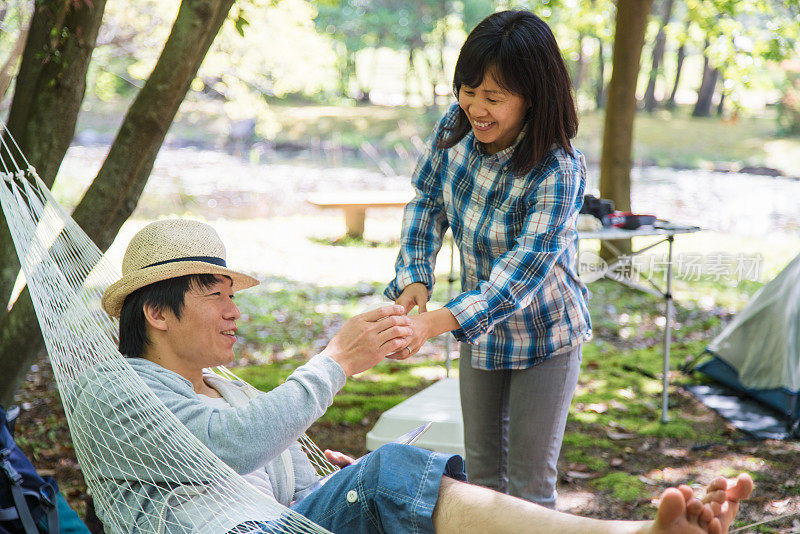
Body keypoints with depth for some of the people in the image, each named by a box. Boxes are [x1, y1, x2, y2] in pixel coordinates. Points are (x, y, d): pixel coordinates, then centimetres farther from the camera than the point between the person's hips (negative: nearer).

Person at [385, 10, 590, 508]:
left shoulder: (558, 171, -32)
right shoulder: (456, 126, -15)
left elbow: (523, 272, -36)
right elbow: (428, 202, -1)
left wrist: (435, 322, -48)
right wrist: (414, 280, -18)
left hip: (543, 337, -6)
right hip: (480, 328, 6)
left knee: (529, 481, 4)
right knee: (481, 465, 20)